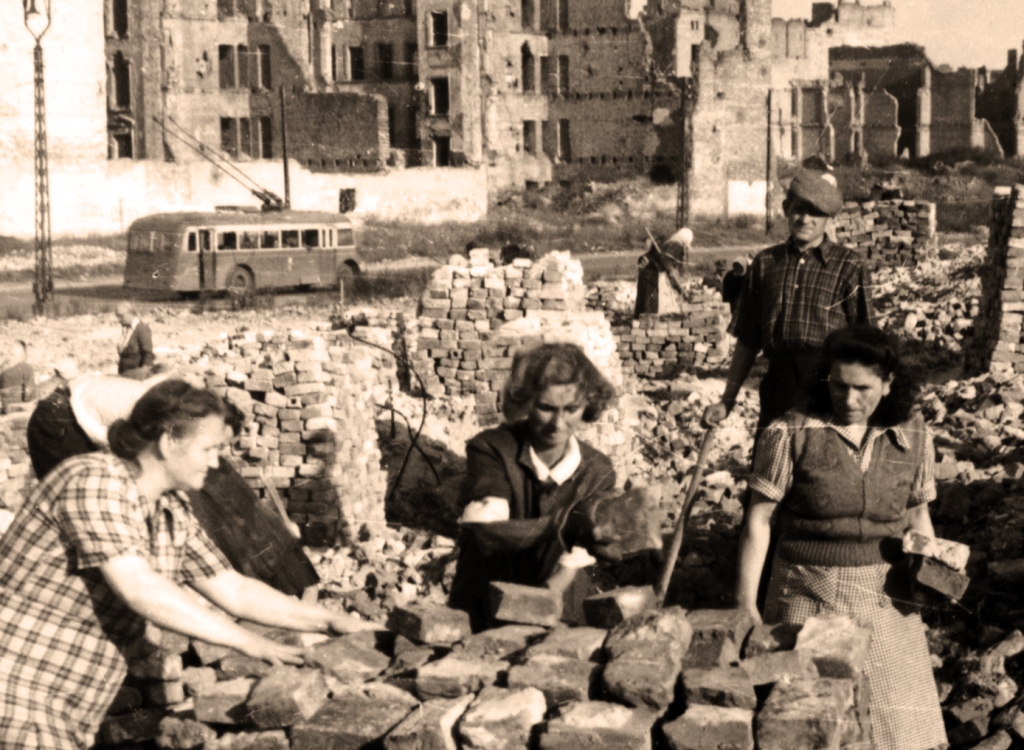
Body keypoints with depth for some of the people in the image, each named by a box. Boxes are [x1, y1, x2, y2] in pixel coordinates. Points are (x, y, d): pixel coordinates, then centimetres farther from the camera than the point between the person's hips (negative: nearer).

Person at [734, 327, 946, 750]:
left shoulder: (912, 435, 1)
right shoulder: (791, 433, -10)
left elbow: (917, 513, 13)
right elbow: (759, 519, -7)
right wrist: (745, 605, -8)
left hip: (882, 595, 3)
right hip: (809, 594, -3)